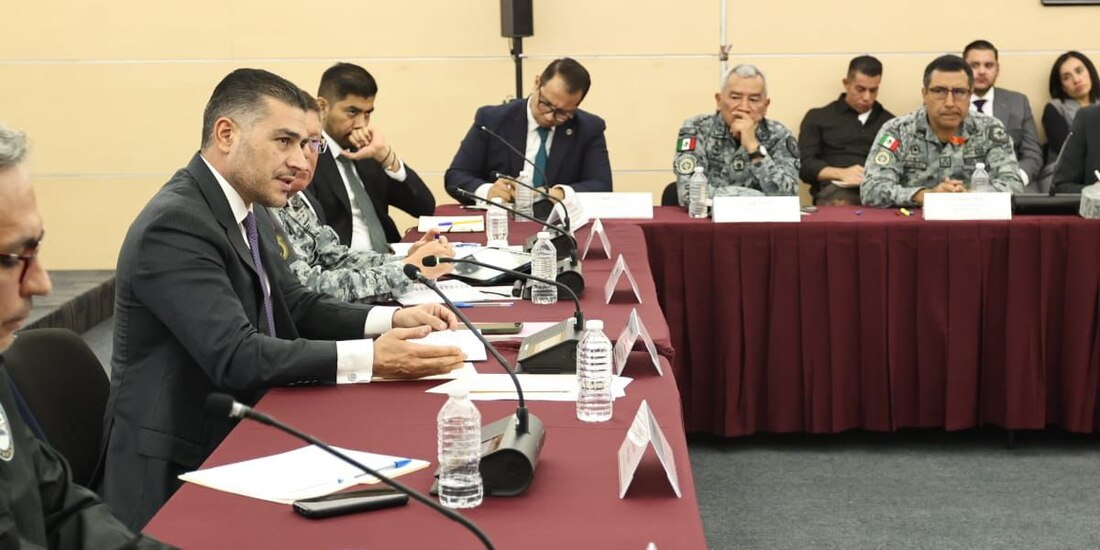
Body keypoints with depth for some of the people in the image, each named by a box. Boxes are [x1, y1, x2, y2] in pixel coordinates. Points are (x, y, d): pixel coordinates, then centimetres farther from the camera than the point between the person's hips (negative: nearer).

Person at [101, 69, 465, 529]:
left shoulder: (249, 211, 8)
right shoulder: (174, 224, -20)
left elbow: (296, 306, 12)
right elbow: (235, 356, -27)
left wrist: (393, 319, -4)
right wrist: (371, 359, -31)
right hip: (178, 471, -8)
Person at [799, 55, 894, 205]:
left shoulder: (889, 121, 26)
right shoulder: (818, 118, 18)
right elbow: (805, 165, 7)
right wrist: (841, 173, -12)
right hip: (836, 190, -2)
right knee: (839, 204, -41)